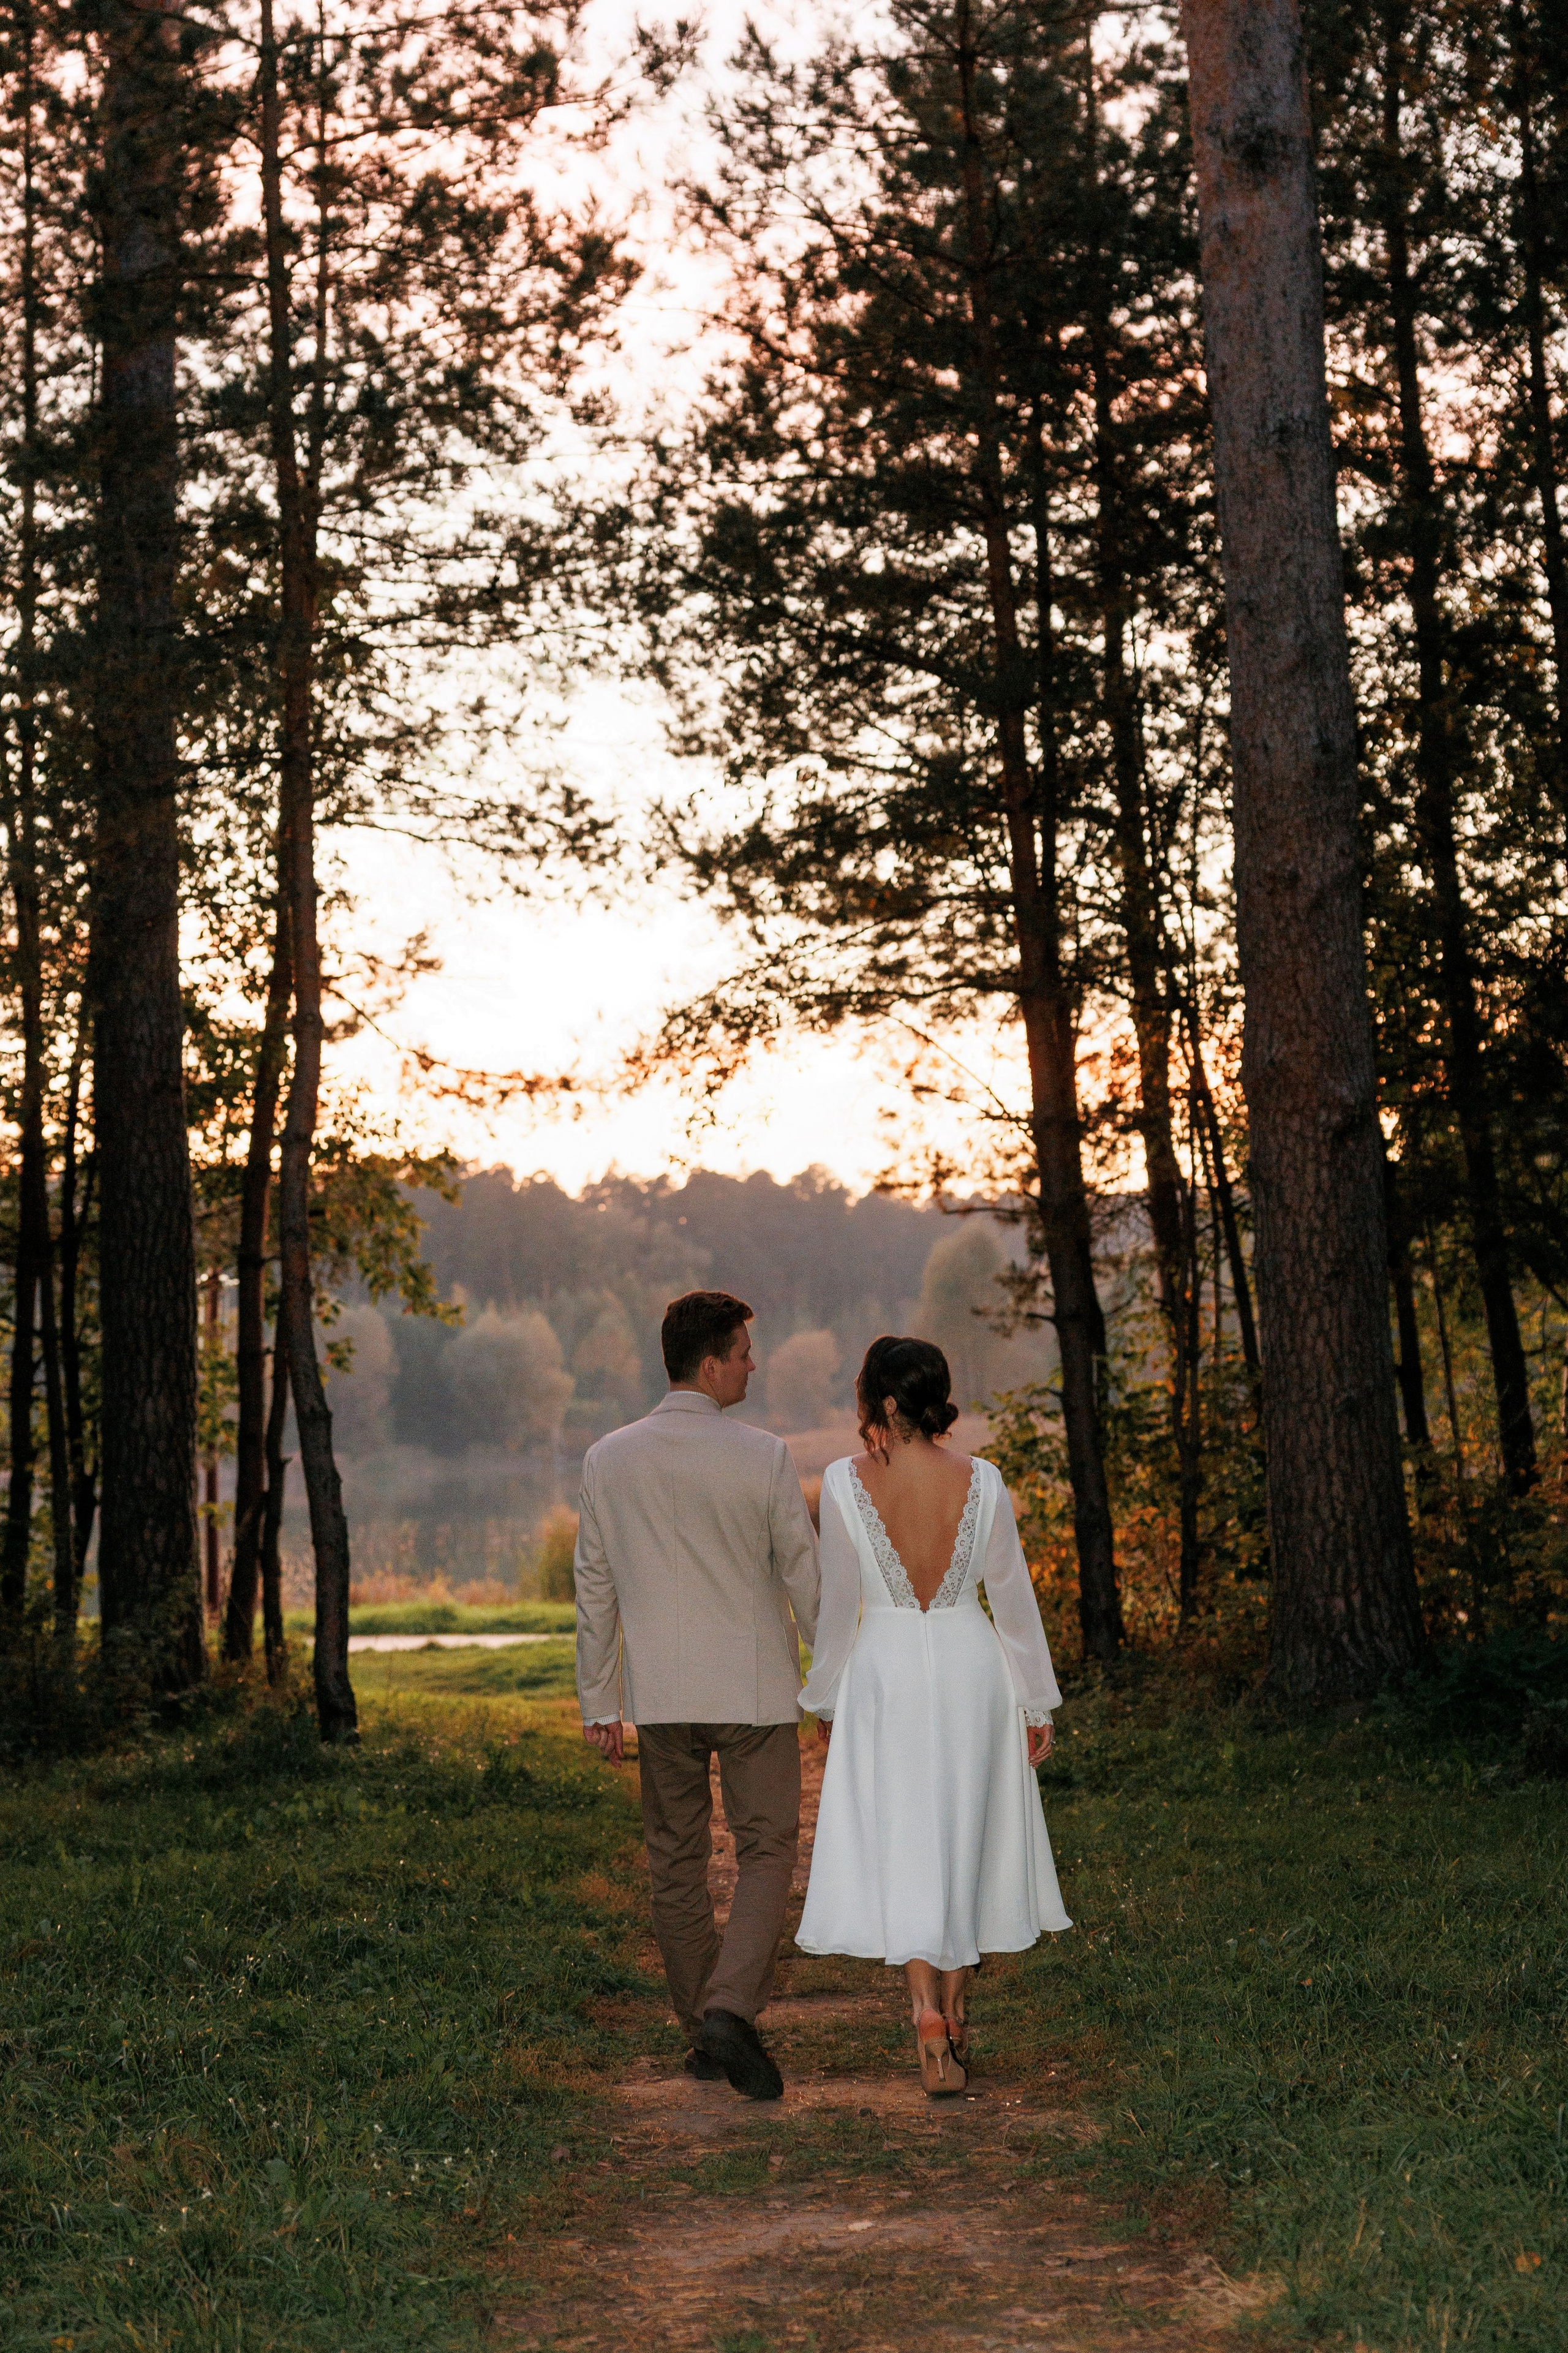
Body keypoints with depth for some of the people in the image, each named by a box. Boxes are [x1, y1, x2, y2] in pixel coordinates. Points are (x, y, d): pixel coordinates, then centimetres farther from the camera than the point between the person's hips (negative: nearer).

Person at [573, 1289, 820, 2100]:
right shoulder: (763, 1458, -10)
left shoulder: (608, 1461, -1)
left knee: (677, 1864, 12)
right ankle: (730, 2010, -13)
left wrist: (599, 1700, 12)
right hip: (754, 1691, -3)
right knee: (767, 1851, 6)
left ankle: (702, 2035, 18)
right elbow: (807, 1575, -4)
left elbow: (594, 1589, 4)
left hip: (658, 1696, 3)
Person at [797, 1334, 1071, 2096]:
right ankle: (955, 2016, 25)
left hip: (884, 1670, -2)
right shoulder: (981, 1483, -7)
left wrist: (826, 1701, 8)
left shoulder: (845, 1483, -12)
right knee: (963, 1842, 15)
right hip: (972, 1668, 2)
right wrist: (1036, 1704, 9)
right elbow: (1013, 1599, 0)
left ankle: (926, 2009, -14)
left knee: (900, 1844, 3)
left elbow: (838, 1603, -5)